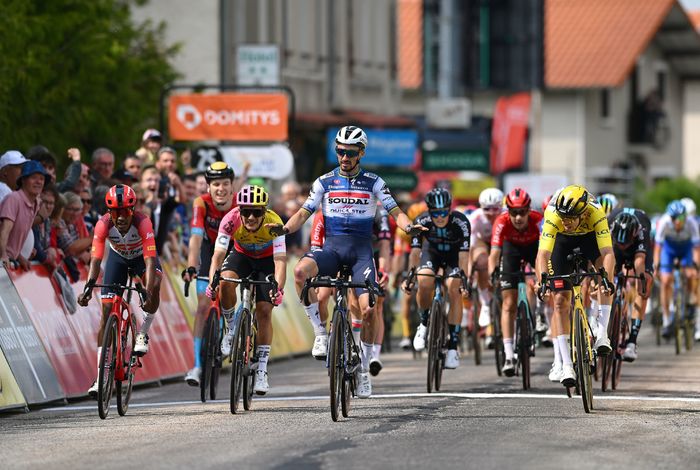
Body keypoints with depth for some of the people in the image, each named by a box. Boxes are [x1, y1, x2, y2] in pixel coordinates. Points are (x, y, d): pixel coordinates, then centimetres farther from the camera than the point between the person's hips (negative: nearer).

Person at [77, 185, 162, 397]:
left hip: (141, 255, -1)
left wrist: (148, 292, -53)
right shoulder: (104, 224, -31)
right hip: (118, 257, 1)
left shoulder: (142, 222, -36)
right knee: (107, 311, -9)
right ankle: (101, 375, -5)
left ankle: (143, 334, -8)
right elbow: (96, 259, -34)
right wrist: (88, 288, -49)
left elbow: (150, 260, -42)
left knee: (154, 286, -34)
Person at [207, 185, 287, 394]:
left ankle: (262, 371, -3)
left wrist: (278, 288, -56)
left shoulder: (273, 223, -34)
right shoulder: (231, 220, -32)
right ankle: (232, 328, -7)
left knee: (264, 311, -12)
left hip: (267, 260, -1)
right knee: (226, 281, -32)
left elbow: (280, 260, -40)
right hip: (241, 256, 1)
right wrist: (212, 281, -53)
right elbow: (218, 254, -36)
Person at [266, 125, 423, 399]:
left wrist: (408, 226, -21)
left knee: (368, 309, -14)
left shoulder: (373, 183, 6)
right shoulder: (325, 182, 8)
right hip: (332, 246, 0)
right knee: (300, 271, -33)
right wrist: (285, 228, -16)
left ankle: (364, 368, 4)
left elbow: (394, 211, 2)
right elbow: (305, 212, 5)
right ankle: (320, 331, -20)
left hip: (361, 248, 0)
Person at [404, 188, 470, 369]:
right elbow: (415, 251, -27)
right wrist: (409, 276, -38)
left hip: (454, 254, -1)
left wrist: (464, 279, -45)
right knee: (424, 284, -28)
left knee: (454, 290, -23)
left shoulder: (461, 222, -32)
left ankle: (453, 347, -19)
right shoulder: (422, 221, -28)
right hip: (431, 252, 1)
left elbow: (464, 254, -34)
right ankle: (424, 324, 1)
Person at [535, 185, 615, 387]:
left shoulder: (595, 212, -39)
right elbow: (543, 253, -43)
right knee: (561, 300, -9)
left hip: (589, 235, 0)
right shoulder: (553, 214, -39)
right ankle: (564, 364, -8)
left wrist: (607, 280, -61)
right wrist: (542, 280, -59)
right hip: (562, 241, 0)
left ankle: (602, 332, -24)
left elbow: (608, 253, -45)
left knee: (605, 264, -30)